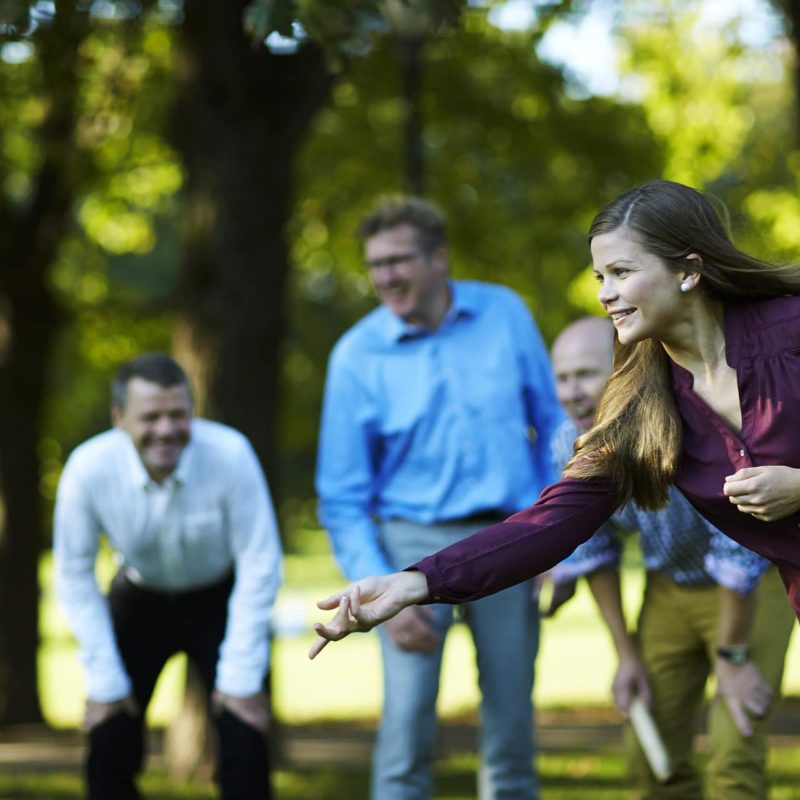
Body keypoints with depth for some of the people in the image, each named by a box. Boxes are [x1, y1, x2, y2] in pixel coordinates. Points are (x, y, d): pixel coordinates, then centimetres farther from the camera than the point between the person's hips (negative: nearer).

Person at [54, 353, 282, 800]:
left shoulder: (230, 454, -30)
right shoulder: (88, 469, -26)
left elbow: (260, 565, -19)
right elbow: (75, 576, -12)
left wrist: (241, 675, -17)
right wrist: (104, 680, -11)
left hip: (220, 601, -1)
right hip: (139, 598, 2)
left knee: (245, 744, -13)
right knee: (108, 743, -5)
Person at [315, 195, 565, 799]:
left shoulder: (506, 315, 3)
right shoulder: (358, 355, -2)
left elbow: (551, 427, 11)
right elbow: (342, 496, 0)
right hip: (415, 542, -2)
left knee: (512, 733, 5)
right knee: (407, 722, -13)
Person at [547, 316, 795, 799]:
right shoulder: (571, 446, -15)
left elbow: (740, 552, -30)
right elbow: (592, 549, 2)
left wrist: (733, 659, -21)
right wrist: (627, 654, 3)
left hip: (756, 583, -6)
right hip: (671, 587, 6)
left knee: (733, 758, -16)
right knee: (653, 758, 3)